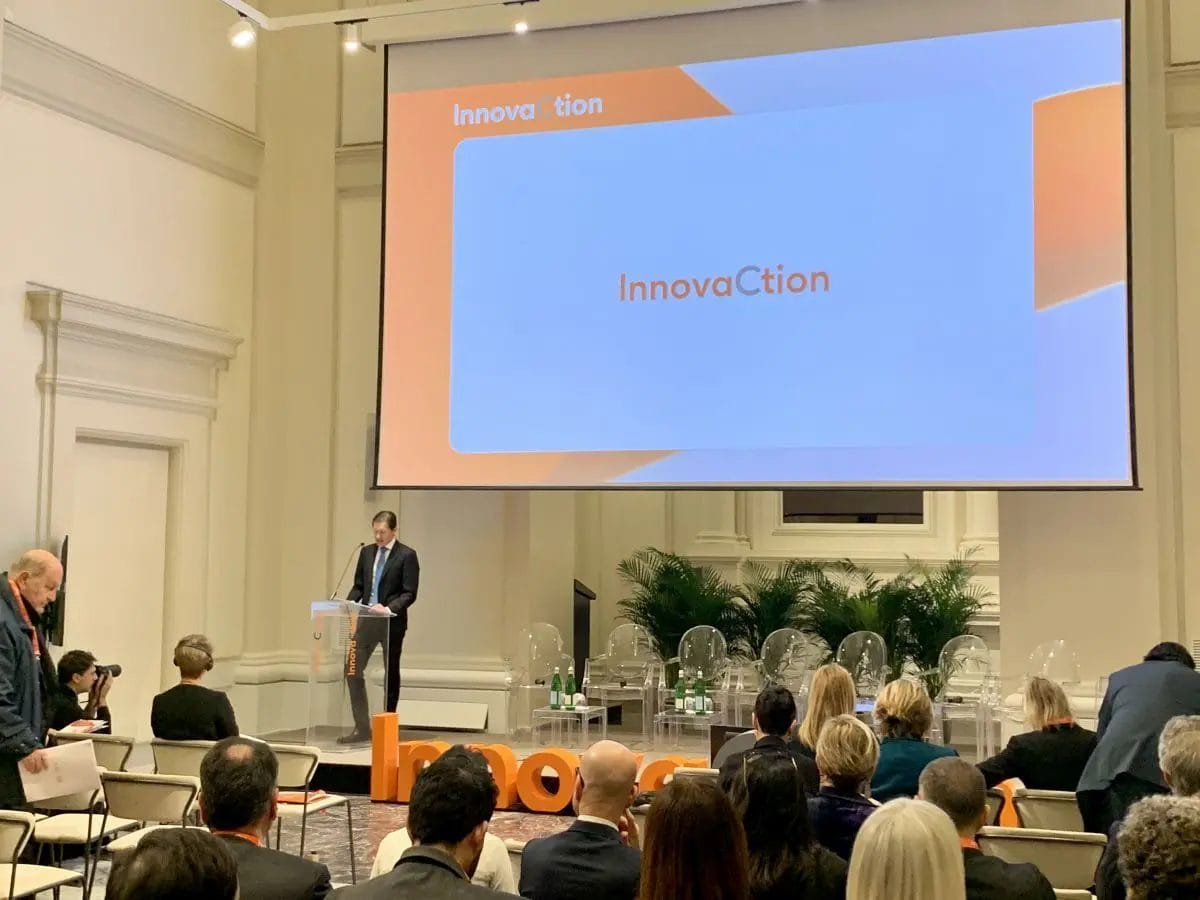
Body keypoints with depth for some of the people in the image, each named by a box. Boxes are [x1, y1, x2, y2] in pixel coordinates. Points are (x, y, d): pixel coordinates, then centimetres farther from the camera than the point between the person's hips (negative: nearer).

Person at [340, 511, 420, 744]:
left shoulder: (406, 555, -6)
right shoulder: (367, 552, 9)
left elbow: (409, 593, -10)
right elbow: (358, 586, 13)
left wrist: (389, 608, -23)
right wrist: (348, 603, -6)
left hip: (392, 622, -4)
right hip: (366, 619, 4)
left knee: (391, 674, 8)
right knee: (352, 670, -5)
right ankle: (362, 727, 2)